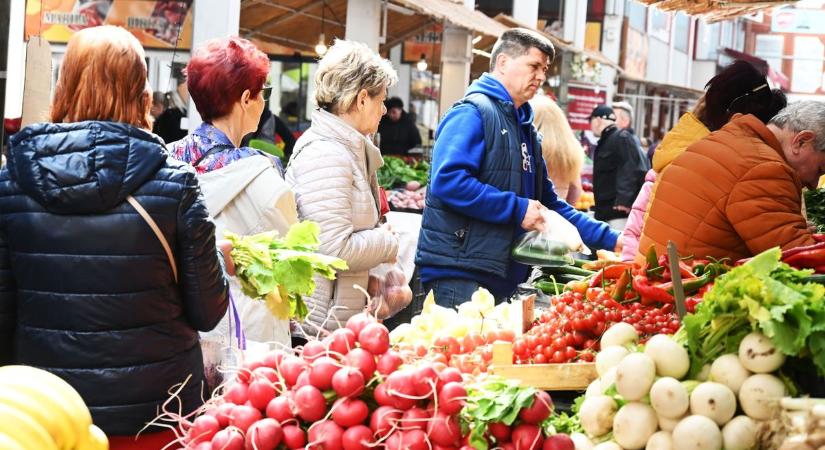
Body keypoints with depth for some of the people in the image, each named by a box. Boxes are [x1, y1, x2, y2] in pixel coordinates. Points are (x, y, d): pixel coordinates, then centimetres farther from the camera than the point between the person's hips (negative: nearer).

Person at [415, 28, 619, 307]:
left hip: (504, 278, 9)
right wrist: (517, 209, -19)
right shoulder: (472, 113, -8)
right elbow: (448, 180, -23)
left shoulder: (525, 127, 21)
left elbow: (547, 203, 25)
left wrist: (611, 240, 18)